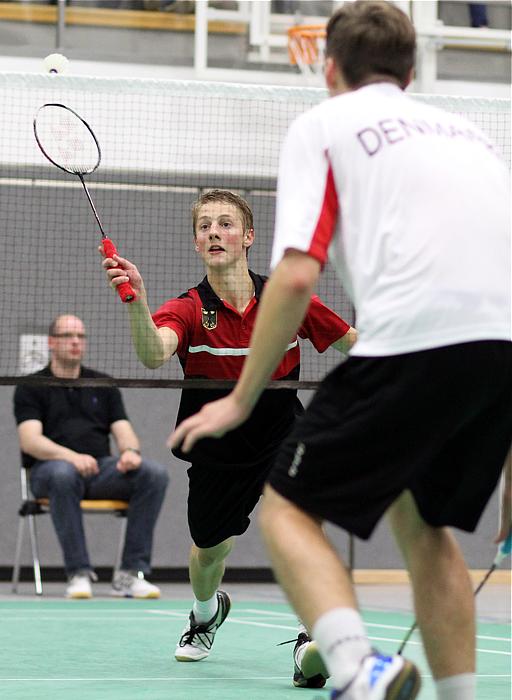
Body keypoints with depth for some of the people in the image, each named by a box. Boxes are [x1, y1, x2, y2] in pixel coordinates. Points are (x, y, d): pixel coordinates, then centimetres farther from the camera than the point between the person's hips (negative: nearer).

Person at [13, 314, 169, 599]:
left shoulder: (103, 385, 20)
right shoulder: (31, 388, 7)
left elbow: (124, 431, 11)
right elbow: (30, 441, -8)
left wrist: (130, 451, -16)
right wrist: (71, 456, -27)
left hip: (101, 467, 4)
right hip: (49, 469, -4)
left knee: (155, 473, -25)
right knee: (63, 474, -42)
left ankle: (131, 573, -26)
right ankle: (79, 573, -36)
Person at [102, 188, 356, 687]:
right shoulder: (189, 310, -13)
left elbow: (354, 345, 4)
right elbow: (153, 355, -36)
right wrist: (136, 302, -53)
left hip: (282, 440, -1)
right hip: (218, 452, 1)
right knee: (210, 550, 16)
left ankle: (312, 644, -28)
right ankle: (206, 614, 52)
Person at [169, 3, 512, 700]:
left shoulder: (322, 125, 13)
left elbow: (296, 276, -1)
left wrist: (241, 399, 9)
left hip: (414, 336, -6)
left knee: (288, 510, 6)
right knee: (422, 522, 25)